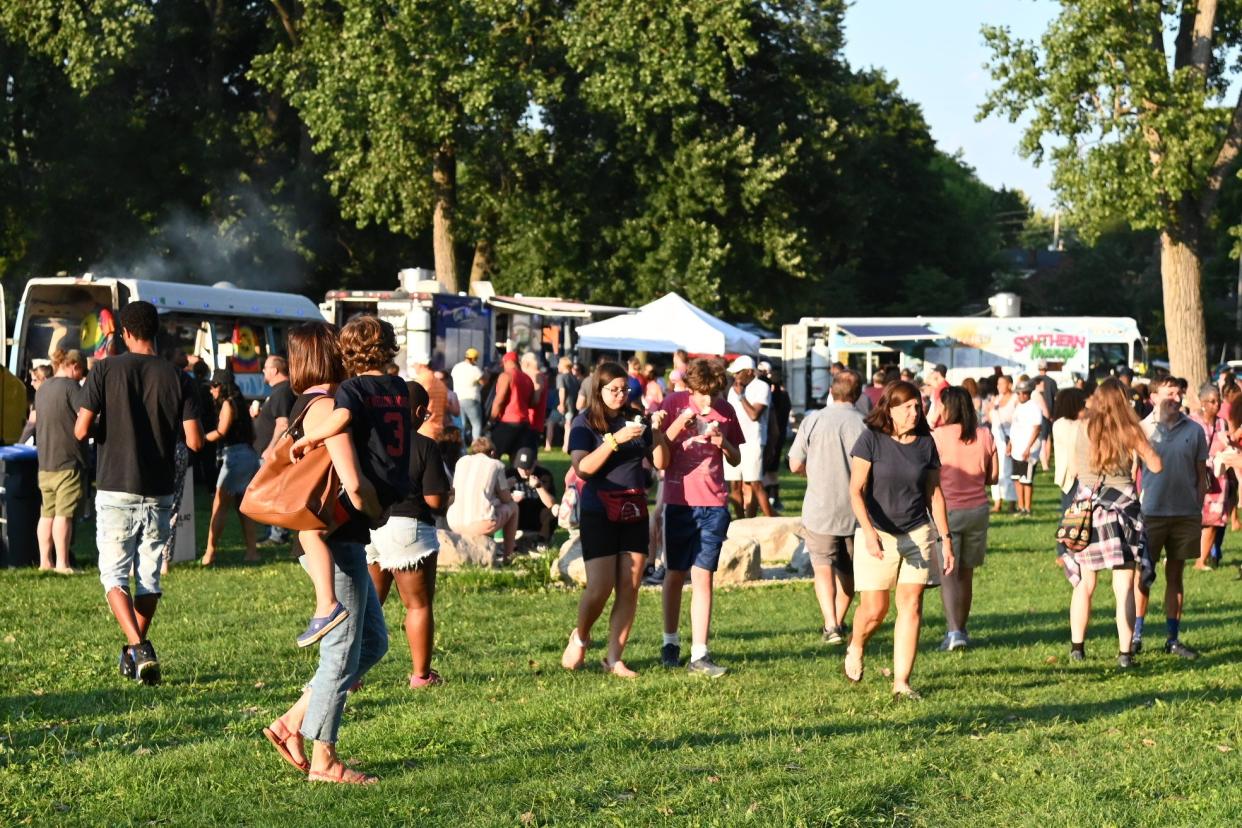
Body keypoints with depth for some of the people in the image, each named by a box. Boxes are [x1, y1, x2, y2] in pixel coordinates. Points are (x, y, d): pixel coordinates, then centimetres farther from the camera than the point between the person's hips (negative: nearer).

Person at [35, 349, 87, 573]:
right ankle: (62, 563, -7)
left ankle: (45, 561, 13)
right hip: (68, 461, -7)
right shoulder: (70, 386, -11)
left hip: (44, 462, 7)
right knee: (63, 514, -6)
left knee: (47, 513, 11)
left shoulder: (42, 388, 13)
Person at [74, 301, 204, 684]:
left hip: (115, 490, -2)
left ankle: (138, 648, -17)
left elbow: (81, 430, -10)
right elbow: (194, 441, -3)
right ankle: (138, 650, 23)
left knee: (114, 574, 2)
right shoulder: (176, 378, 0)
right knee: (149, 575, 15)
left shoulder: (105, 370, -6)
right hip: (158, 491, 2)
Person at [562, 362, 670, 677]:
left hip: (635, 512, 4)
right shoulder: (586, 422, -2)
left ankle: (614, 659, 7)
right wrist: (615, 440, -23)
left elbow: (660, 462, 9)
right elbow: (582, 468, -15)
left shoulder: (636, 418, 9)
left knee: (629, 588, 0)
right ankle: (580, 638, 19)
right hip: (599, 512, -4)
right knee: (600, 587, -9)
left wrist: (658, 432, -8)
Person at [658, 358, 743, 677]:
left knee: (703, 576, -3)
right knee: (675, 574, 10)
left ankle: (699, 654, -6)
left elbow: (736, 459, 13)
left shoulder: (726, 411, 5)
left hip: (714, 505, 1)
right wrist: (678, 424, -21)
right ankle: (670, 641, 28)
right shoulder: (674, 404, -3)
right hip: (679, 502, -1)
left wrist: (723, 443, -8)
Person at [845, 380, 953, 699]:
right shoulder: (871, 440, -7)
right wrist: (869, 532, -24)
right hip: (877, 534, -3)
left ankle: (901, 681, 0)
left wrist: (946, 538, 9)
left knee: (911, 604, -4)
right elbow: (856, 491, -11)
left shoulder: (925, 443, 4)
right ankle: (855, 648, 32)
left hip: (918, 533, 3)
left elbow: (935, 493, 11)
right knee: (875, 608, -2)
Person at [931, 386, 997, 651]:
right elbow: (993, 477, 7)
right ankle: (960, 629, 24)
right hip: (977, 510, 4)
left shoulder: (938, 436, -11)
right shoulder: (985, 436, 1)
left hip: (947, 510, -4)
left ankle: (954, 631, -18)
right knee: (966, 573, 15)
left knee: (948, 574, -4)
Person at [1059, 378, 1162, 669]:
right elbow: (1155, 465, 3)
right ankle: (1125, 653, -4)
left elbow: (1075, 467, 7)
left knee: (1085, 584, 12)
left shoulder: (1082, 427, 0)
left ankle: (1077, 648, 16)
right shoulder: (1130, 431, -3)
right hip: (1123, 504, -2)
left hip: (1087, 505, 2)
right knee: (1124, 587, 0)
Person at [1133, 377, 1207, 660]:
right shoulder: (1142, 429, -1)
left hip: (1186, 514, 2)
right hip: (1150, 512, -2)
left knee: (1176, 575, 9)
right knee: (1142, 575, 2)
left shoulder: (1194, 431, 4)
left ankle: (1173, 638, 14)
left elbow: (1201, 475, 8)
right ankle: (1136, 636, 10)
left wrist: (1198, 510, 3)